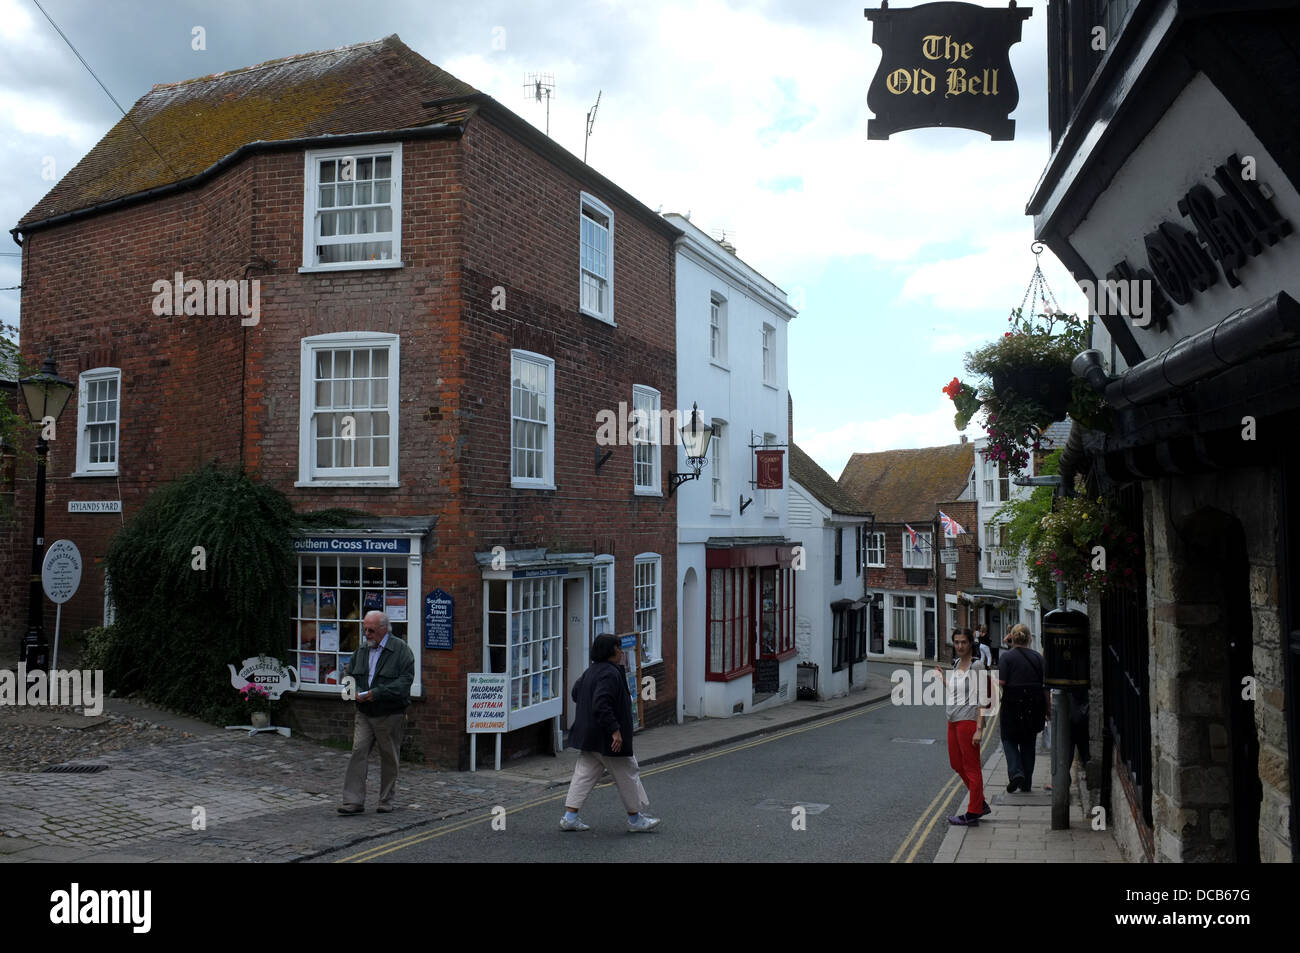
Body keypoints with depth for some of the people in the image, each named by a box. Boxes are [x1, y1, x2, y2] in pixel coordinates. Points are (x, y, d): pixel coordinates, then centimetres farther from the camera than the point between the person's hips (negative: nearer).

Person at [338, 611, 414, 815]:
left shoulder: (401, 649, -8)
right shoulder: (362, 650, 10)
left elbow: (404, 681, -15)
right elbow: (348, 674, 16)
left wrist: (376, 693, -22)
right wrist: (355, 691, -7)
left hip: (390, 715, -4)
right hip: (364, 713, 4)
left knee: (389, 758, 6)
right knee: (359, 752, -6)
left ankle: (386, 801, 19)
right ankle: (354, 801, -4)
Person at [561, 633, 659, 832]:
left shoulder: (591, 670, 10)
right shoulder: (610, 674, -21)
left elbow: (576, 693, 23)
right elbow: (601, 704, -30)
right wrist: (615, 730, -28)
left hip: (588, 736, 9)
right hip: (606, 739, -9)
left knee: (584, 774, 11)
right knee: (627, 775, 5)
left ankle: (570, 817, 9)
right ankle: (635, 818, 15)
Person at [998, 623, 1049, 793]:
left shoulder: (1007, 656, -7)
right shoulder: (1038, 657, 3)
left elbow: (1001, 682, -17)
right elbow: (1046, 685, 4)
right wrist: (1048, 709, 10)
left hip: (1012, 704, -3)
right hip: (1034, 707, 3)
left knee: (1009, 739, 12)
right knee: (1028, 743, 15)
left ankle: (1016, 772, -9)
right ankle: (1027, 782, 17)